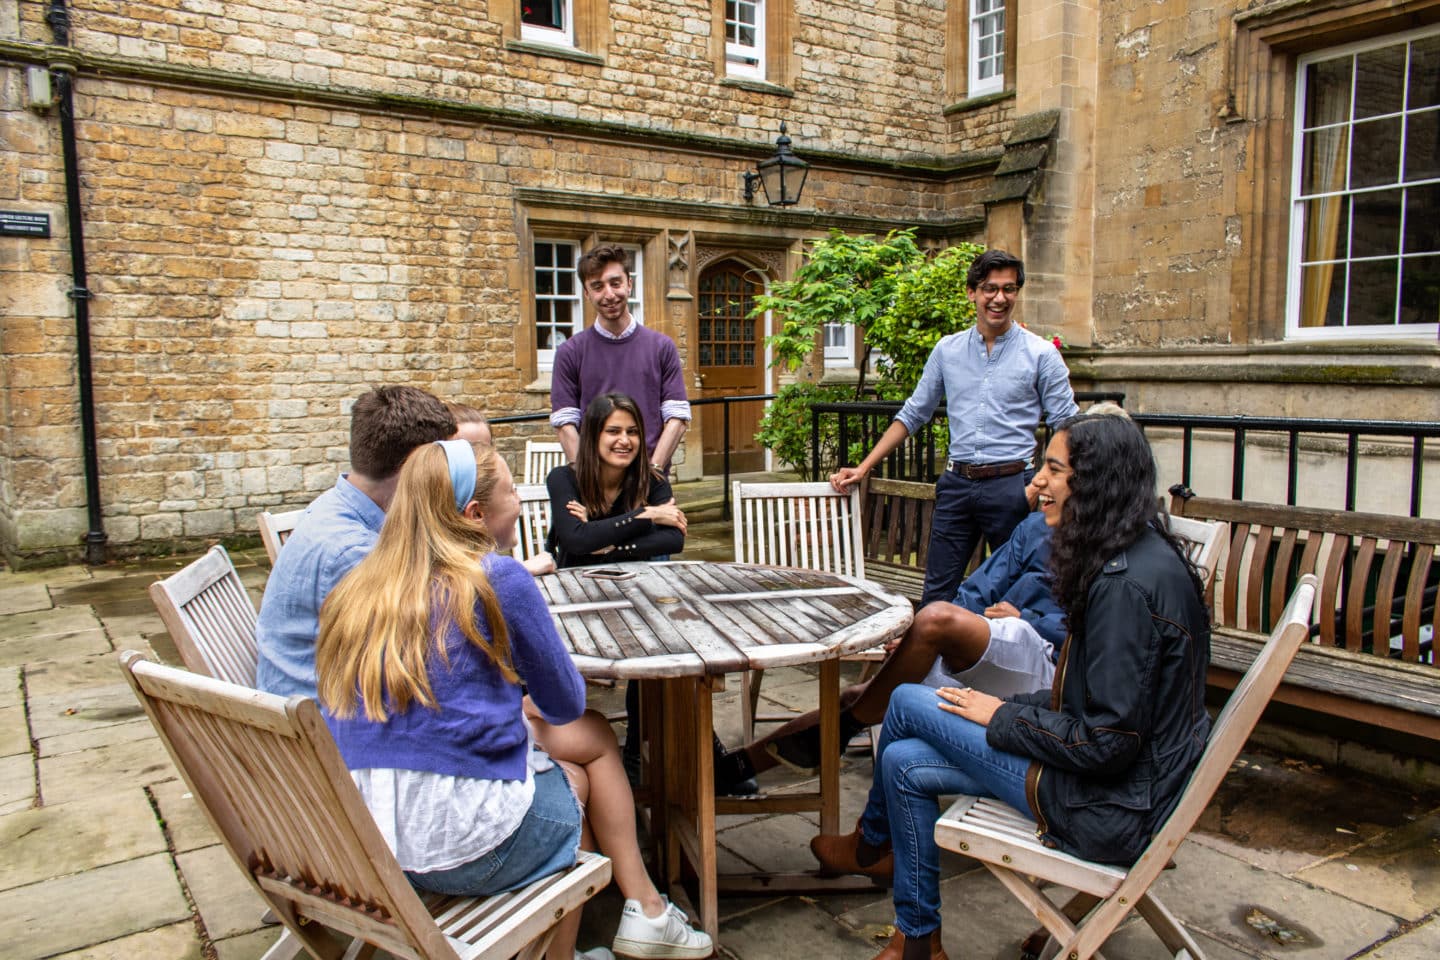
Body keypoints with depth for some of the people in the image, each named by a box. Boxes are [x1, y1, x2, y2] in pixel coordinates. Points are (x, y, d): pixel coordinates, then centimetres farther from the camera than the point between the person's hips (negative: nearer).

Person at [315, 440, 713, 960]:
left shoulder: (356, 589, 5)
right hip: (463, 844, -6)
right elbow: (565, 703, -1)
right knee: (592, 737, 21)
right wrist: (533, 706, 20)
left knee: (594, 735, 21)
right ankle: (645, 911, 31)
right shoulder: (497, 579, -13)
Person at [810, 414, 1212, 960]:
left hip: (1113, 809, -9)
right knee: (905, 762, 7)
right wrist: (1010, 710, 4)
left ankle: (872, 843, 26)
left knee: (908, 703, -4)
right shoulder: (1135, 558, 6)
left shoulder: (1128, 583, -26)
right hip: (1127, 778, 9)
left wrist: (1003, 717, -11)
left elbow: (1108, 741, -25)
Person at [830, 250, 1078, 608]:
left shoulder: (1041, 354, -1)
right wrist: (864, 467, 8)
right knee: (936, 593, 6)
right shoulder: (948, 350, 8)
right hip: (956, 484, 3)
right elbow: (913, 414, 13)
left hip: (1011, 486, -3)